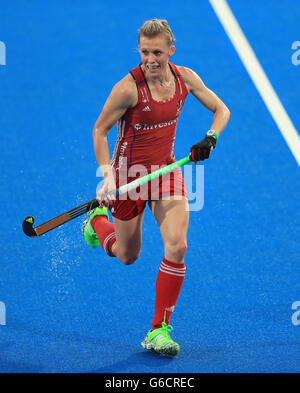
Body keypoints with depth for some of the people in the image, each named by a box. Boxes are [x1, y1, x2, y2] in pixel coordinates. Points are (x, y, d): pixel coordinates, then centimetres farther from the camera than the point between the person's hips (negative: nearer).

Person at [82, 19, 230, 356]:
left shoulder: (185, 78, -7)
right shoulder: (128, 88, -21)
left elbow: (221, 109, 5)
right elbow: (100, 130, -12)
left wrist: (210, 138, -15)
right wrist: (107, 175, -22)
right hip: (129, 172, -3)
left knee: (177, 246, -16)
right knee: (127, 256, 12)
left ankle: (159, 331, -5)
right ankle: (97, 220, 47)